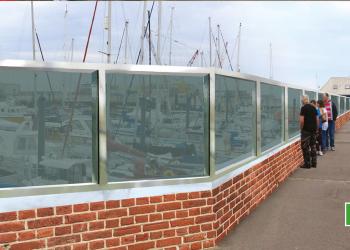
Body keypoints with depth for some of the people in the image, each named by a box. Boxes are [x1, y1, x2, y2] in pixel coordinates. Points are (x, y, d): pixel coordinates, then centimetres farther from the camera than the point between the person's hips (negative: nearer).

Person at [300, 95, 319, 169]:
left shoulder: (303, 108, -11)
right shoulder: (313, 107, 8)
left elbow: (302, 120, -17)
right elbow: (317, 119, 11)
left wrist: (301, 128, -3)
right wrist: (316, 128, 18)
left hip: (306, 130, -6)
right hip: (314, 129, 7)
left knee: (305, 147, 0)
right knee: (313, 146, 14)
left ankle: (307, 164, 1)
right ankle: (314, 163, 18)